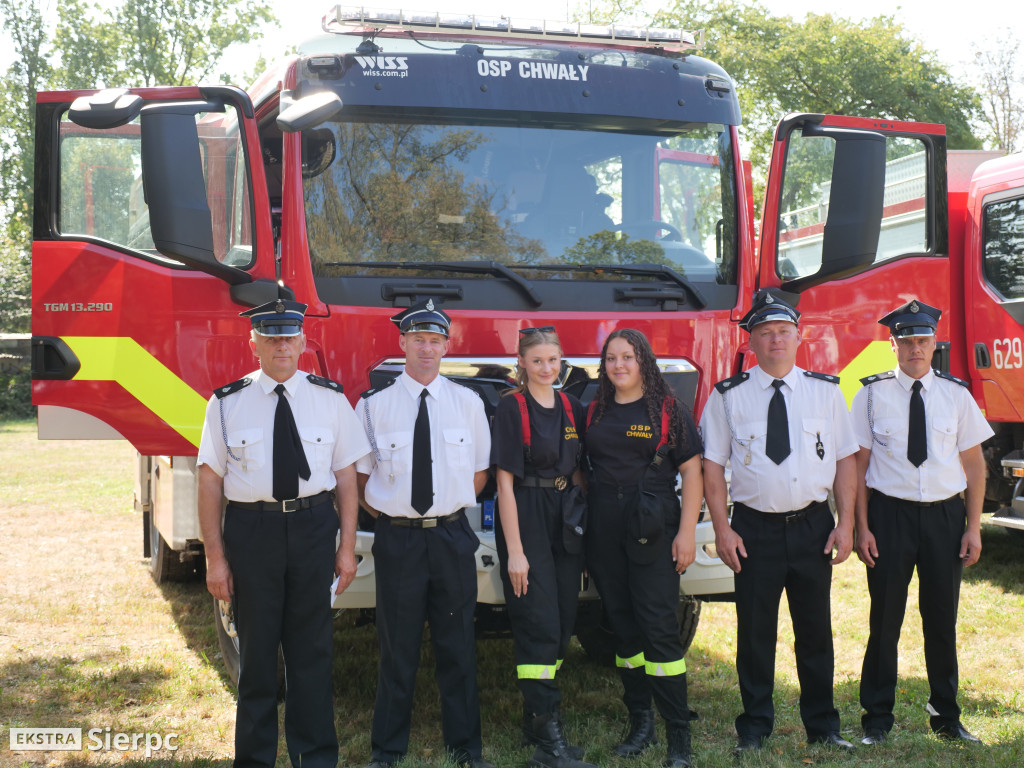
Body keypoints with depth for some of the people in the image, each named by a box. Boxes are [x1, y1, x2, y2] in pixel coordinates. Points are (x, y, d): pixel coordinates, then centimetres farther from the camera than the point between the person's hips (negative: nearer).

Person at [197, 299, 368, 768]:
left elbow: (346, 475, 4)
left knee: (311, 648, 8)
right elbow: (210, 481, -1)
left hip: (314, 527, 1)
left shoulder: (330, 399, 3)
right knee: (256, 648, 10)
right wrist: (215, 557, -5)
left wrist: (347, 547, 0)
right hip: (251, 530, -1)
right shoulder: (227, 403, 0)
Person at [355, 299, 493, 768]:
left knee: (457, 645, 9)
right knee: (397, 647, 6)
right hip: (397, 539, -2)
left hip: (452, 538, 2)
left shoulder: (468, 403, 5)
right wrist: (387, 513, -1)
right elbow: (359, 475, 5)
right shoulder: (374, 404, -2)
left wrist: (454, 507, 4)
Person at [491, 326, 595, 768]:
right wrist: (514, 550, -16)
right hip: (526, 520, -6)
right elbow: (505, 481, -11)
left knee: (562, 624, 9)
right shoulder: (511, 407, -7)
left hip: (566, 521, 6)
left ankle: (536, 718, 21)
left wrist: (585, 529, 7)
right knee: (539, 627, -8)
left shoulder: (571, 409, 10)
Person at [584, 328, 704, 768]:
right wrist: (581, 519, 6)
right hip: (604, 531, 4)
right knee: (622, 627, 8)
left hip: (653, 531, -4)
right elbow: (582, 469, 17)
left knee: (659, 627, -8)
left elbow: (691, 471, -2)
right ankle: (640, 722, 18)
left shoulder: (668, 410, 1)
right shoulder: (594, 413, 11)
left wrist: (687, 532, -9)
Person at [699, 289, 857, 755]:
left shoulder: (825, 391, 5)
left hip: (813, 526, 2)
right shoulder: (728, 396, 0)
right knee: (755, 633, 4)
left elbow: (845, 459, 6)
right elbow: (712, 466, 0)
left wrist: (845, 523, -1)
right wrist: (722, 529, -6)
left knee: (815, 630, 9)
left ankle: (822, 727, 23)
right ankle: (754, 729, 18)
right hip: (755, 528, -1)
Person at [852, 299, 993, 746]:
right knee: (885, 618, 4)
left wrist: (974, 527, 1)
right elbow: (858, 463, -1)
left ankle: (945, 716, 27)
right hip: (889, 512, -2)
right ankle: (877, 718, 18)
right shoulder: (872, 394, -2)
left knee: (942, 619, 11)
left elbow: (974, 464, 6)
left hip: (945, 513, 2)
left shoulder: (956, 395, 3)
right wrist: (861, 527, -6)